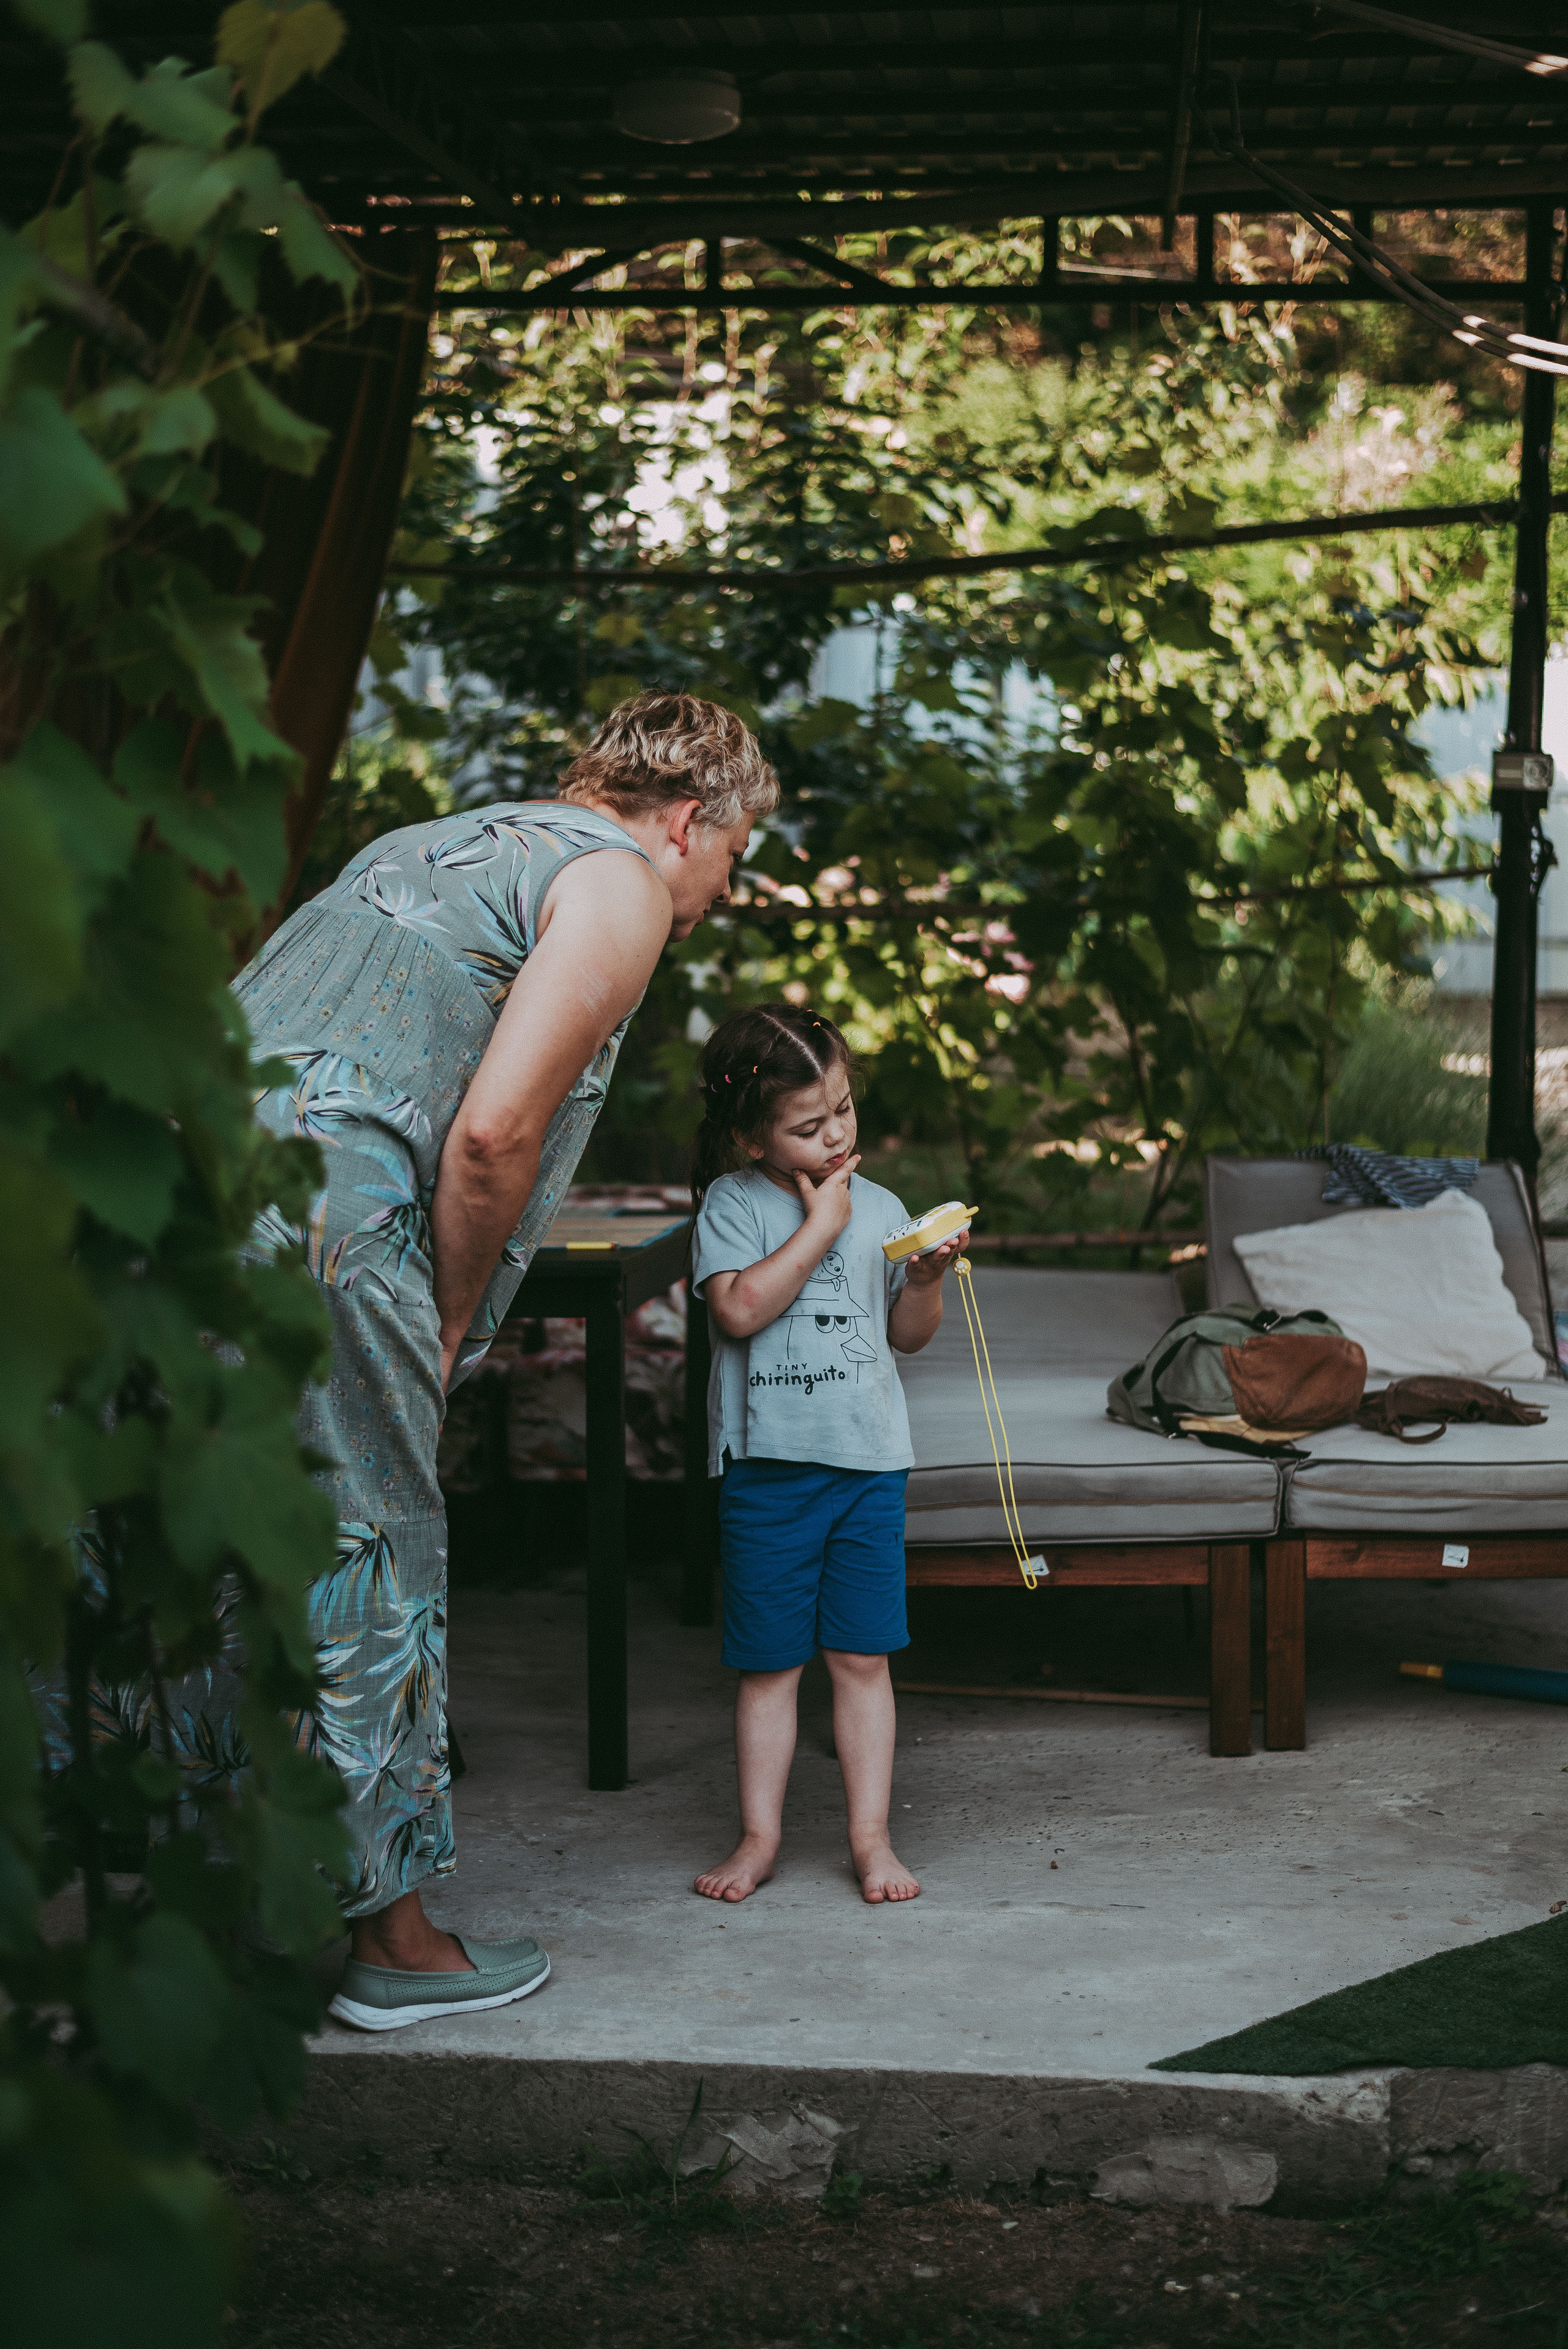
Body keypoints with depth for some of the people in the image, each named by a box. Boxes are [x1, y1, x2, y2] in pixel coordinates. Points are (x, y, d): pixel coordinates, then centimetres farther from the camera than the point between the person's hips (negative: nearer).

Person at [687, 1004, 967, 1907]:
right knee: (770, 1663, 6)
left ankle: (872, 1835, 12)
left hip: (869, 1460, 2)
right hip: (768, 1463, -2)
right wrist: (819, 1225, -14)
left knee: (862, 1657, 5)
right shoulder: (733, 1203, -3)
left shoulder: (879, 1208, 7)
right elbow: (740, 1307, -18)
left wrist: (929, 1276, -7)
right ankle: (761, 1834, 16)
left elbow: (908, 1335, 12)